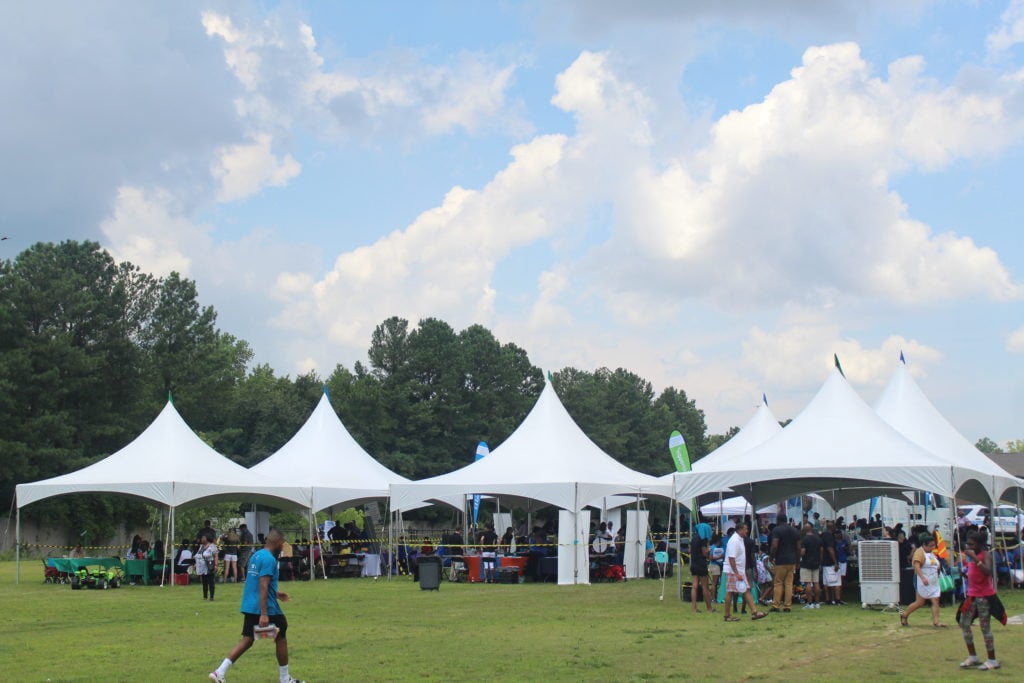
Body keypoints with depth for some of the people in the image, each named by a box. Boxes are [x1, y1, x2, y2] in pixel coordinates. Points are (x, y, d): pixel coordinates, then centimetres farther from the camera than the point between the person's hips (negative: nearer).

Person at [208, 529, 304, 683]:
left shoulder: (256, 555, 13)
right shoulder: (269, 559, -16)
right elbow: (263, 587, -23)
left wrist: (275, 593, 34)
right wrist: (264, 614, -27)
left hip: (249, 607, 8)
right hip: (266, 607, -8)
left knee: (247, 640, 8)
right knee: (281, 638, 9)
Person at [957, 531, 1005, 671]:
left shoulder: (985, 555, -12)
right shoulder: (970, 555, 11)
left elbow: (988, 572, -30)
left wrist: (974, 558, -31)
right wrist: (965, 562, 6)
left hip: (984, 596, -9)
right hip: (972, 595, 9)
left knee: (985, 627, -6)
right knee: (964, 623, 8)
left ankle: (992, 660, 3)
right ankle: (973, 657, 18)